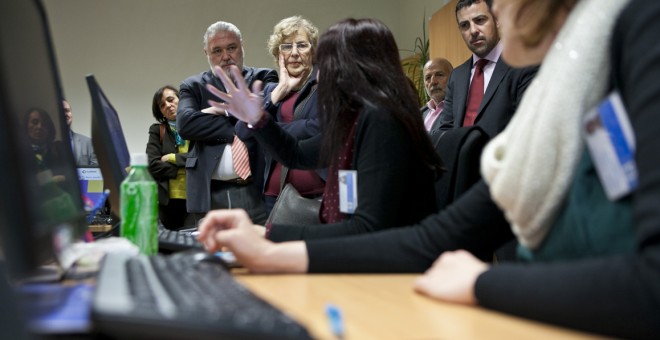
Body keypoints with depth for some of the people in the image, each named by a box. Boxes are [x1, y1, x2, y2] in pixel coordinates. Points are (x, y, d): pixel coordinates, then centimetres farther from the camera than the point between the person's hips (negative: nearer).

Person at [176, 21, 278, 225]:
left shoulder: (263, 79, 9)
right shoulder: (194, 86, 11)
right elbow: (185, 124, -9)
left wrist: (223, 111, -7)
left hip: (257, 191, -1)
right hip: (210, 194, 1)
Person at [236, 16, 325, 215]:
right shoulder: (271, 89, 15)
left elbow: (319, 127, -15)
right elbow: (242, 132, 3)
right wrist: (280, 90, -2)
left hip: (320, 192, -4)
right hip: (275, 194, 5)